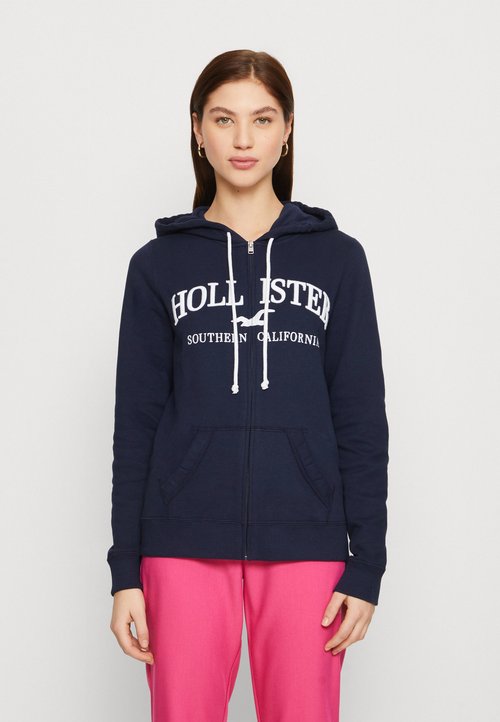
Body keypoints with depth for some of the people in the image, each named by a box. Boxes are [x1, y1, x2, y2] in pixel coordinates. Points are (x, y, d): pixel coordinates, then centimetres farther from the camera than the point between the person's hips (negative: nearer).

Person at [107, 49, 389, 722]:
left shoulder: (337, 258, 6)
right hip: (185, 542, 0)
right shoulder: (159, 264, 6)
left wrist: (367, 566, -2)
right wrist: (125, 571, 1)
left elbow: (362, 420, 4)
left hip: (305, 543, 0)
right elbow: (136, 422, 5)